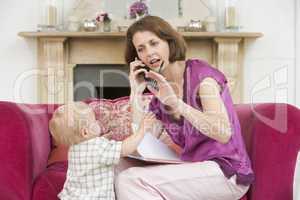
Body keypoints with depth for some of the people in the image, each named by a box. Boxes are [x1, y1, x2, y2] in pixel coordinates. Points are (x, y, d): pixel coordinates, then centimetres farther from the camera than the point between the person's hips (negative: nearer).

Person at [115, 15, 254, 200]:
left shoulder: (200, 73, -11)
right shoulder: (160, 89, 9)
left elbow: (224, 133, -23)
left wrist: (176, 103, -30)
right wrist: (136, 92, -4)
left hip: (227, 173, -6)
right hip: (195, 169, 6)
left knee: (129, 180, -18)